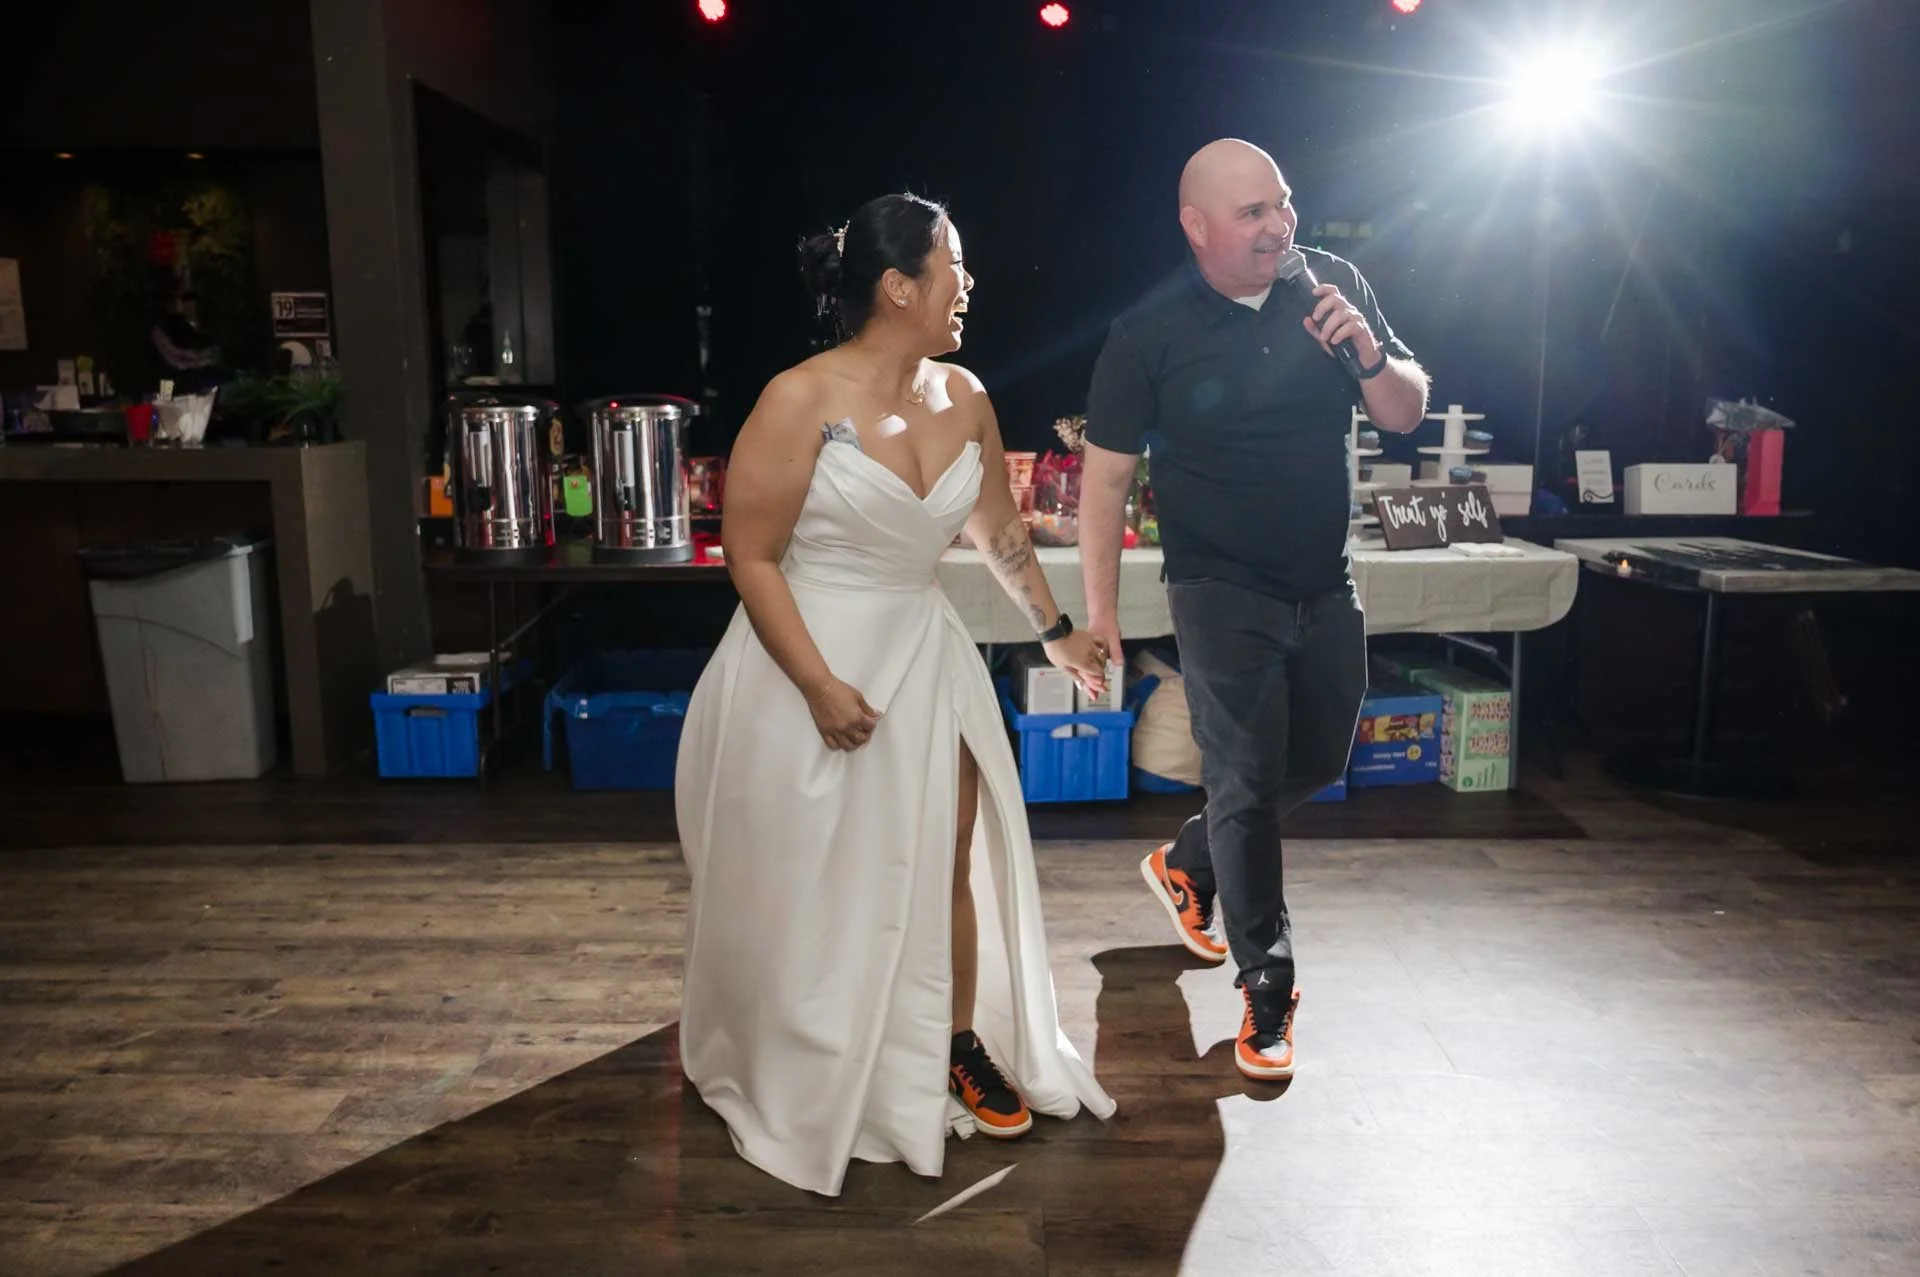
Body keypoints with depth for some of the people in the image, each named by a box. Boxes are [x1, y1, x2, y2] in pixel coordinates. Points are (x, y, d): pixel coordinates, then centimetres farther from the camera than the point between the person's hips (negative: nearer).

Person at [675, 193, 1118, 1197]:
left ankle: (961, 1048, 32)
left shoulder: (963, 398, 1)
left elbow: (999, 529, 15)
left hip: (922, 653, 6)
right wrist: (821, 685, -22)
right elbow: (750, 555, -17)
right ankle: (800, 1079, 31)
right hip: (808, 658, -5)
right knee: (811, 882, 8)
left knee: (948, 858, 11)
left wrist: (1054, 630, 21)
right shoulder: (802, 401, -17)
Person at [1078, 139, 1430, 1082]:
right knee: (1246, 782, -2)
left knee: (1319, 763, 18)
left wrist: (1368, 355, -18)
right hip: (1223, 589, -5)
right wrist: (1100, 613, -13)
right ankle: (1267, 988, 12)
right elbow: (1106, 476, -11)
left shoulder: (1335, 286, -2)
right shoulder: (1150, 331, -13)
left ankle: (1186, 866, 41)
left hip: (1325, 584, 5)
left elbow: (1406, 416, 3)